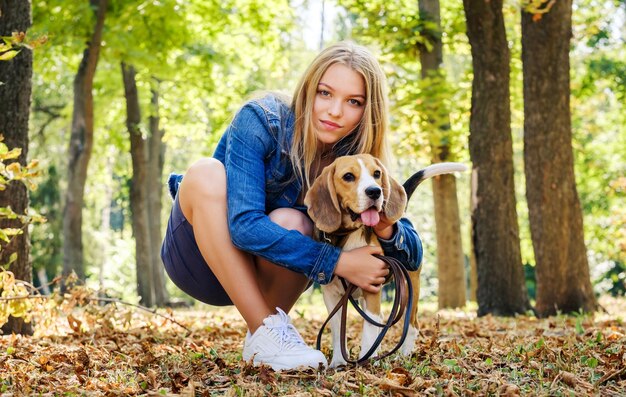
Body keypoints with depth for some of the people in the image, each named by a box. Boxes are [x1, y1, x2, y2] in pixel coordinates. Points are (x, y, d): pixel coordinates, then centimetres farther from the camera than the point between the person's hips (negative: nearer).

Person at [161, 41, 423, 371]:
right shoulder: (261, 121, -23)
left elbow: (413, 256, -9)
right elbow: (244, 224, -33)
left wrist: (387, 230, -33)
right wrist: (336, 262, -37)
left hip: (257, 280, 2)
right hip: (196, 256, -2)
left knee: (290, 223, -32)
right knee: (208, 172, -32)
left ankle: (269, 328, -6)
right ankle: (264, 331, -27)